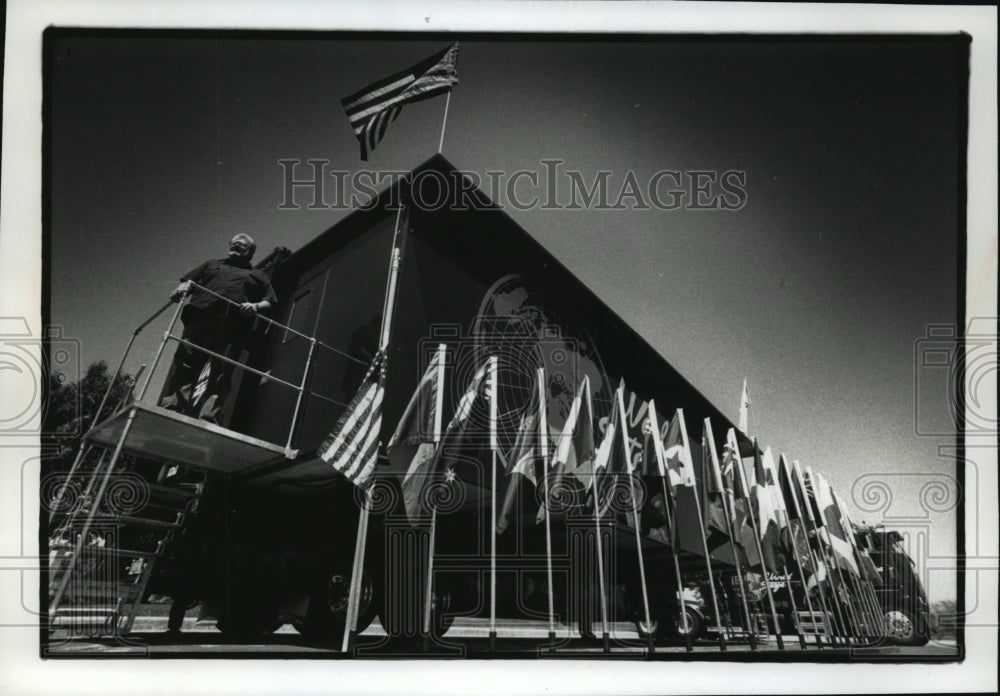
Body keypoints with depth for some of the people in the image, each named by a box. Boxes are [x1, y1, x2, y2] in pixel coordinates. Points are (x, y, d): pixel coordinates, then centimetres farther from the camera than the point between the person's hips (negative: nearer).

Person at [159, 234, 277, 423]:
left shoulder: (257, 276, 30)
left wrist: (256, 307, -5)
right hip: (200, 317, 1)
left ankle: (207, 421, -30)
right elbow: (189, 281, 26)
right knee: (185, 364, -17)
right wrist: (183, 288, 1)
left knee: (219, 375, -17)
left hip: (232, 327, -1)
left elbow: (269, 303, 18)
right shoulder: (212, 265, 36)